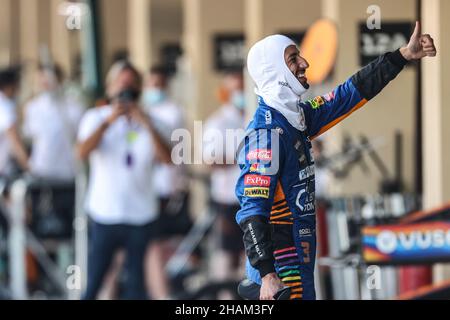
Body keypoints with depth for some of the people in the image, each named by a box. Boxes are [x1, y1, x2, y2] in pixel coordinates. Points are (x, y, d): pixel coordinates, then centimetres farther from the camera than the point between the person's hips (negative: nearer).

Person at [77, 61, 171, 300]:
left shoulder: (148, 122, 8)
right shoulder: (96, 118, 3)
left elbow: (166, 158, -8)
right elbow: (83, 152, -16)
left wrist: (148, 126, -18)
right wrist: (108, 121, -21)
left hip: (141, 215, 2)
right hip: (105, 215, -2)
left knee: (135, 283, 6)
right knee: (94, 279, -3)